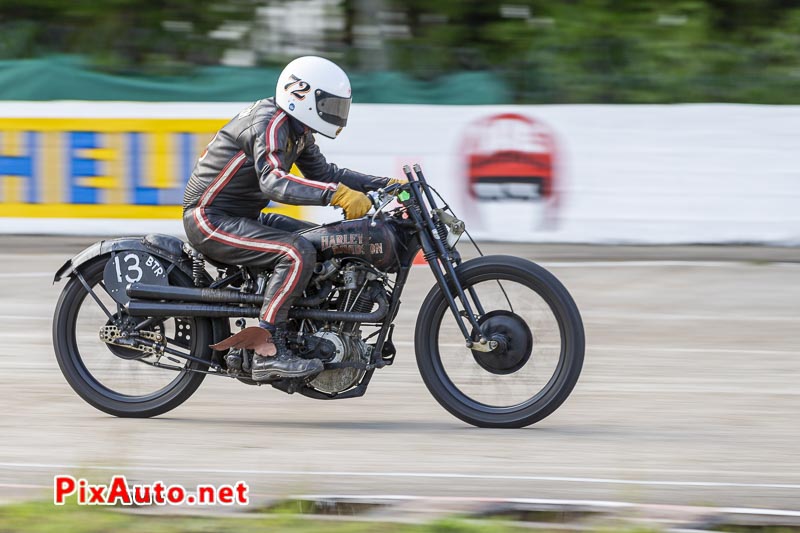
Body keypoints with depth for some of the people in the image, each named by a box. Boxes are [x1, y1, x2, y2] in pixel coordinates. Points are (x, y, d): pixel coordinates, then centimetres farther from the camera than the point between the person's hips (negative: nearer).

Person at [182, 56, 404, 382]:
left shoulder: (297, 131, 11)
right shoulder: (270, 122, -20)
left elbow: (323, 172, 22)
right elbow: (274, 182, -36)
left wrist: (387, 185, 11)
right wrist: (338, 194, -44)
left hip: (243, 218, 10)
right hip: (210, 219, -10)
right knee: (298, 253, -28)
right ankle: (267, 352, -30)